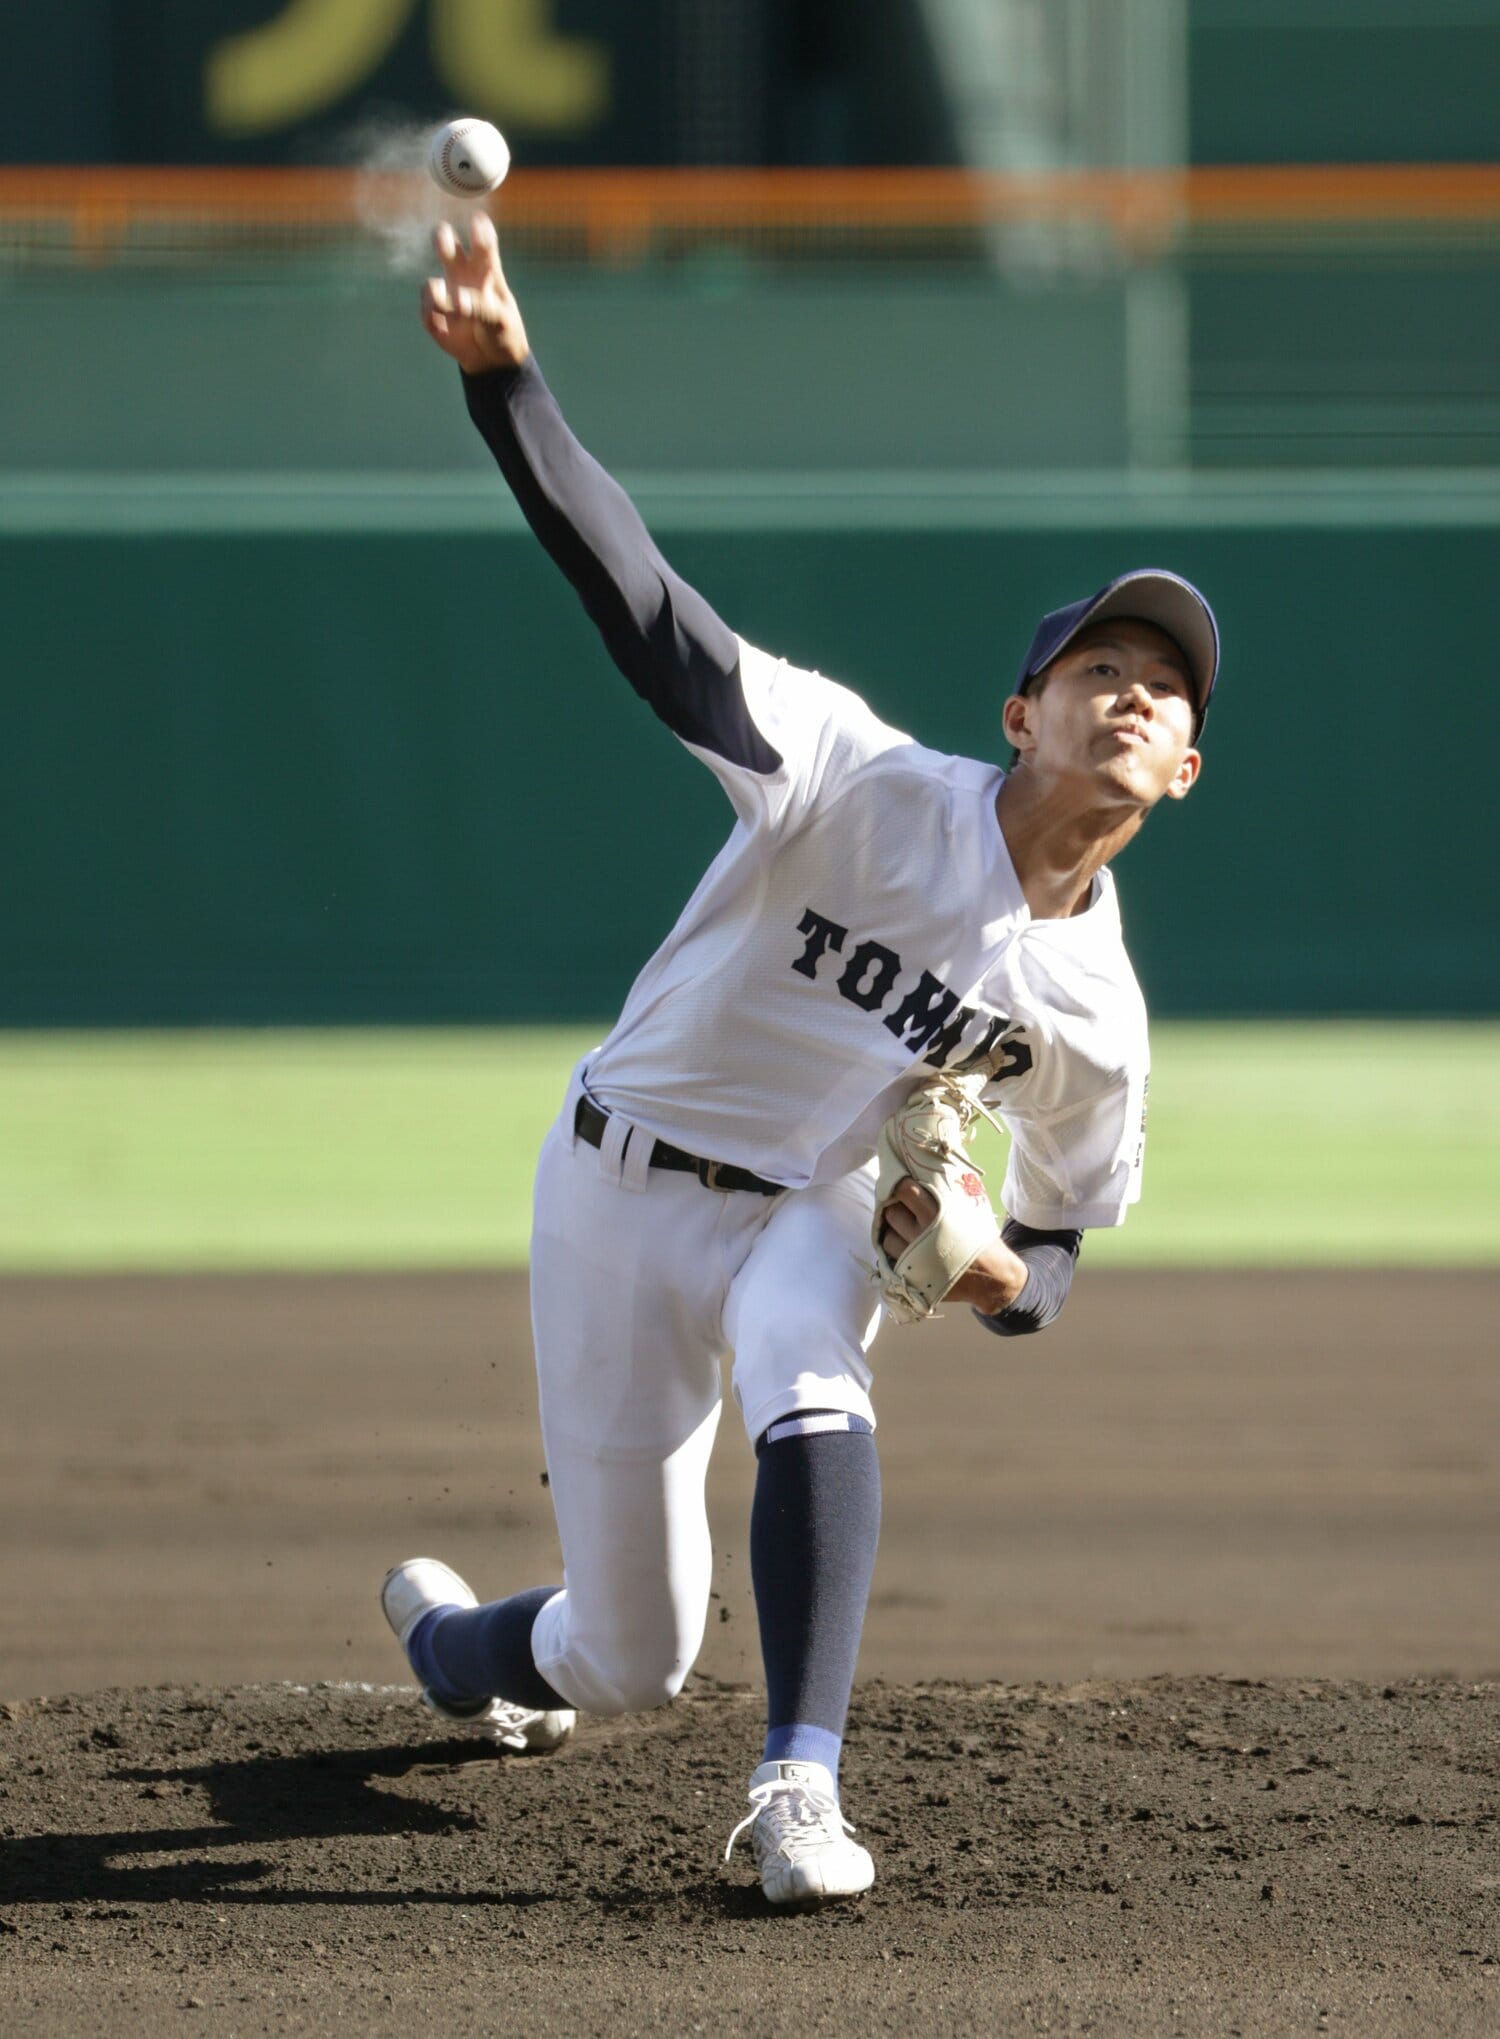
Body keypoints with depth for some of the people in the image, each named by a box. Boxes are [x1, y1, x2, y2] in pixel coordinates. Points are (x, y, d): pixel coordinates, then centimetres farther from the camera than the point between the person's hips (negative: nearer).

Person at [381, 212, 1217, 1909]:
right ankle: (445, 1633, 40)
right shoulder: (869, 784, -20)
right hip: (627, 1181, -2)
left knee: (810, 1392, -36)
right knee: (630, 1659, 2)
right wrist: (501, 377, -44)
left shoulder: (1092, 1008, -7)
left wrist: (985, 1269, -18)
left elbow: (1060, 1250, 8)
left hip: (813, 1211, 2)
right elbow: (648, 616, -30)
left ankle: (799, 1793, -37)